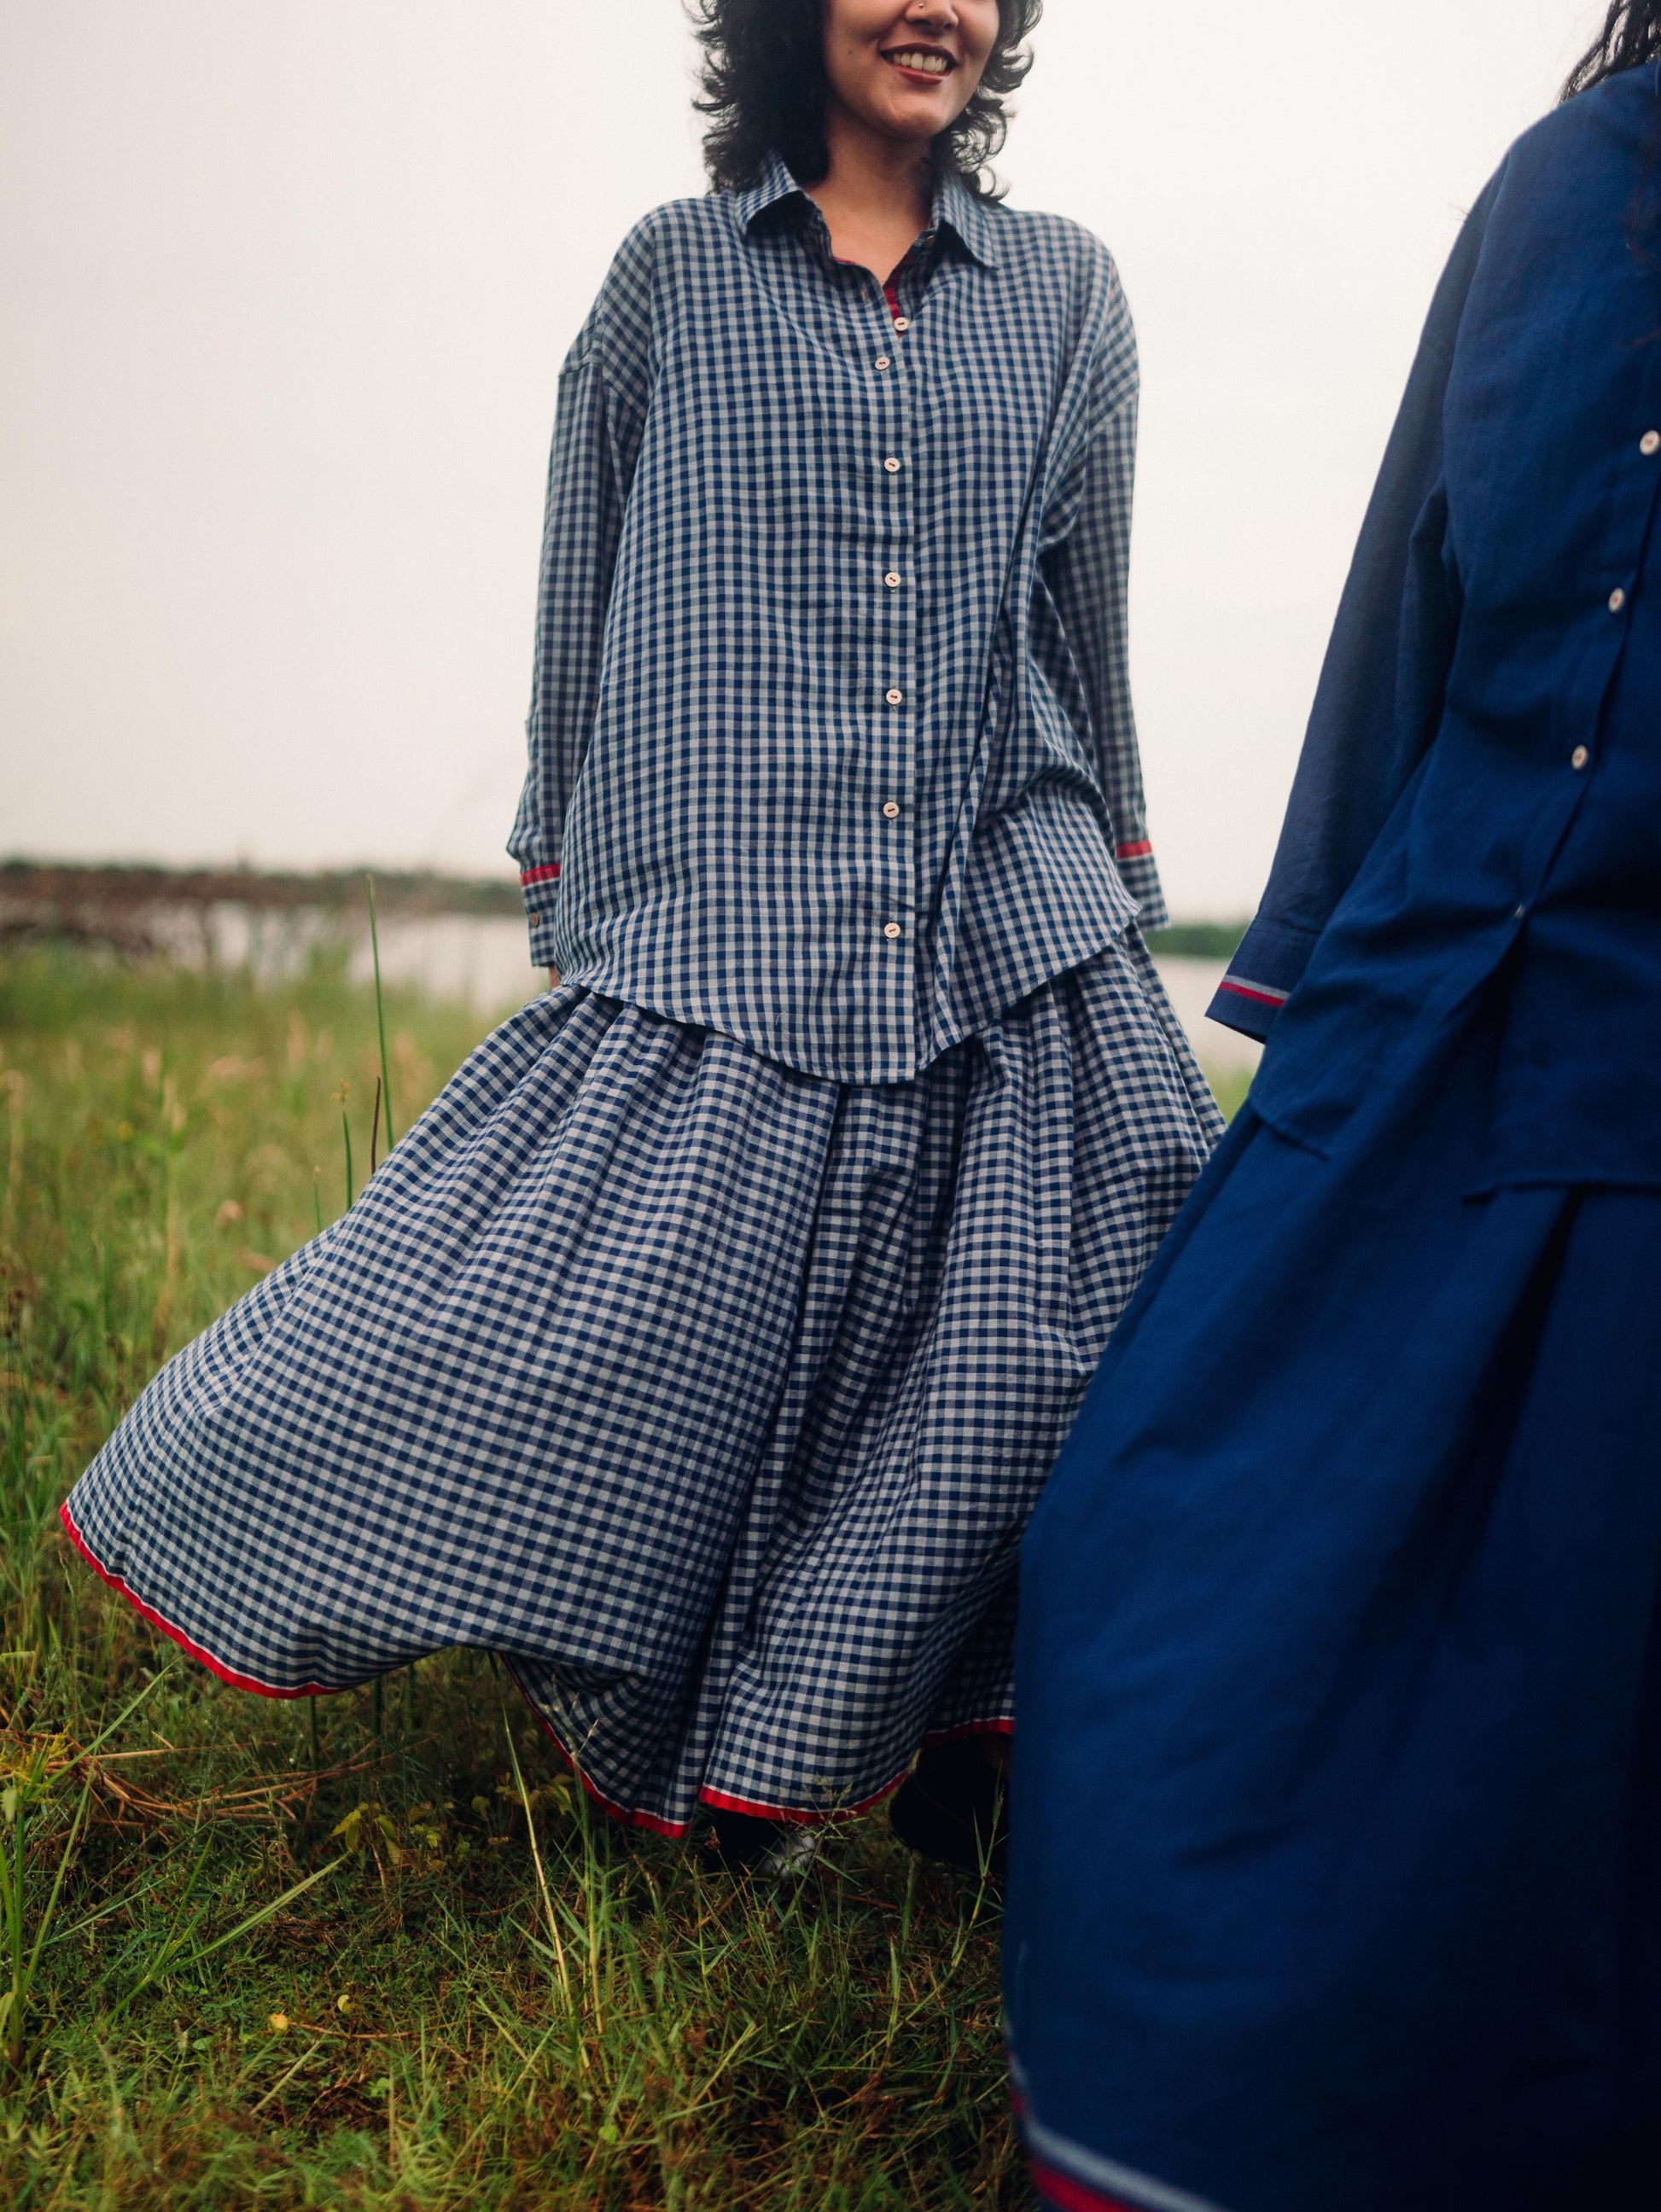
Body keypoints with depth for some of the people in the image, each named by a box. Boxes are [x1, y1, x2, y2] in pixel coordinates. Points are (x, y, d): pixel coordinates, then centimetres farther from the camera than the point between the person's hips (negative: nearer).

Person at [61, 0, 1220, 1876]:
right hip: (725, 944, -2)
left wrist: (1113, 893, 18)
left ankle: (961, 1776, 17)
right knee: (617, 1336, -5)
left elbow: (1088, 630, 18)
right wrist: (574, 899, 10)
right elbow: (585, 615, 11)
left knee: (1072, 1353, -3)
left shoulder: (1064, 290, 15)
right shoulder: (673, 275, 10)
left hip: (1016, 939, 2)